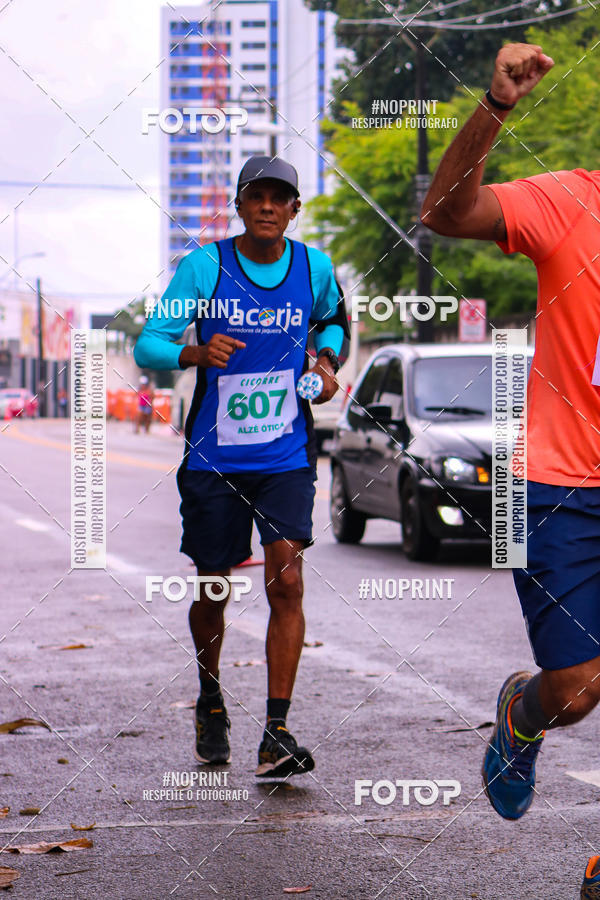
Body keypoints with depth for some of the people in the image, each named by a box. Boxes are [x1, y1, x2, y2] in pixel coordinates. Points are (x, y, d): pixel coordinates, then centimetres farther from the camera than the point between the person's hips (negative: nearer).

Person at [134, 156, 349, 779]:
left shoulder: (314, 267, 2)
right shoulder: (203, 267, -6)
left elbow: (332, 319, 24)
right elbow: (147, 344, -9)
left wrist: (326, 361, 3)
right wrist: (196, 353, -29)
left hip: (287, 459, 1)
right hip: (213, 459, -1)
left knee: (286, 582, -14)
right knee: (212, 591, 9)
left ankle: (276, 733, -12)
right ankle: (210, 704, 36)